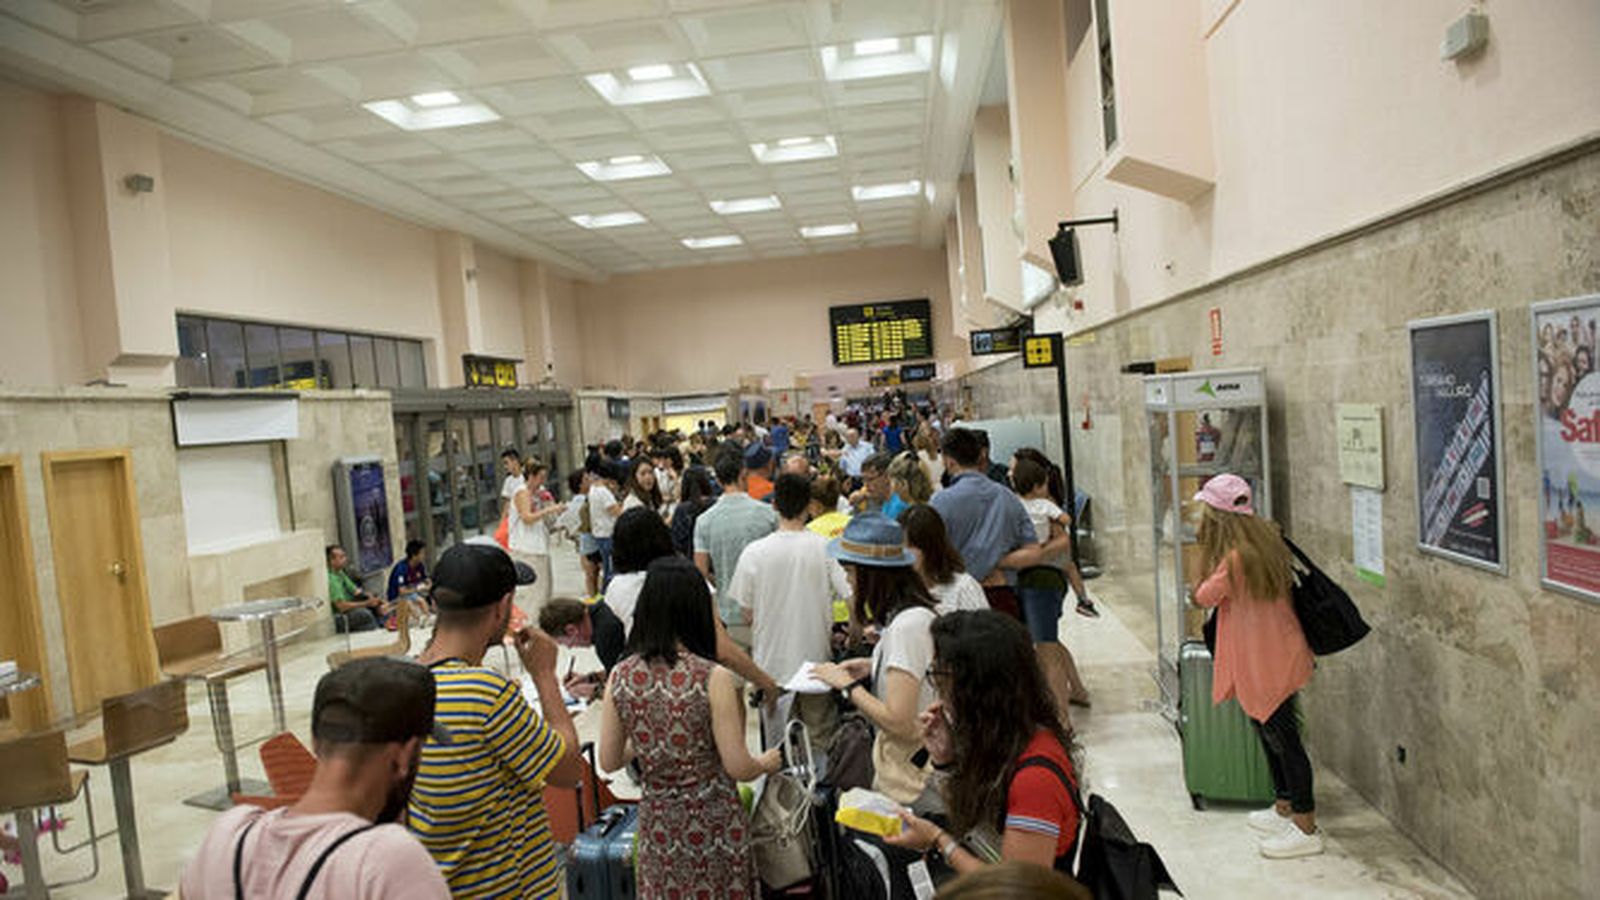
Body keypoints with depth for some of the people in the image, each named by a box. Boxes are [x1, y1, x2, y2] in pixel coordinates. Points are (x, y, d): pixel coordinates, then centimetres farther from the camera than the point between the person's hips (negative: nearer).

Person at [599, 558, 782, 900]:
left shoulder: (620, 677, -8)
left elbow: (609, 762, 1)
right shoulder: (713, 679, -20)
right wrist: (766, 763, 6)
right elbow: (738, 768, -15)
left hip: (656, 825, 3)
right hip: (713, 824, -3)